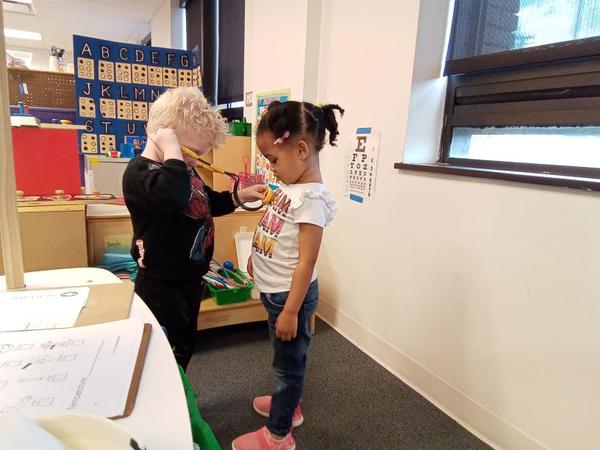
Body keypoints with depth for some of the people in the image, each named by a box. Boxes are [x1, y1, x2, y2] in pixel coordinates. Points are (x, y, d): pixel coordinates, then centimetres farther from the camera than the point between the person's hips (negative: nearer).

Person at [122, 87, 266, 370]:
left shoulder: (184, 169, 7)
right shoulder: (139, 172, -22)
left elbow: (208, 202, 23)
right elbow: (174, 197, -46)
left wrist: (241, 196, 8)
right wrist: (171, 150, -34)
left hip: (189, 278, 9)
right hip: (162, 286, -9)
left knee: (185, 346, 25)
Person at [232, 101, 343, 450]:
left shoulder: (312, 198, -25)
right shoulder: (289, 187, 2)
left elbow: (306, 263, -25)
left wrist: (291, 311, -22)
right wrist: (256, 258, 22)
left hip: (290, 295, -8)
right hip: (275, 291, 8)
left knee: (289, 361, 11)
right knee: (287, 358, 26)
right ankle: (289, 405, 49)